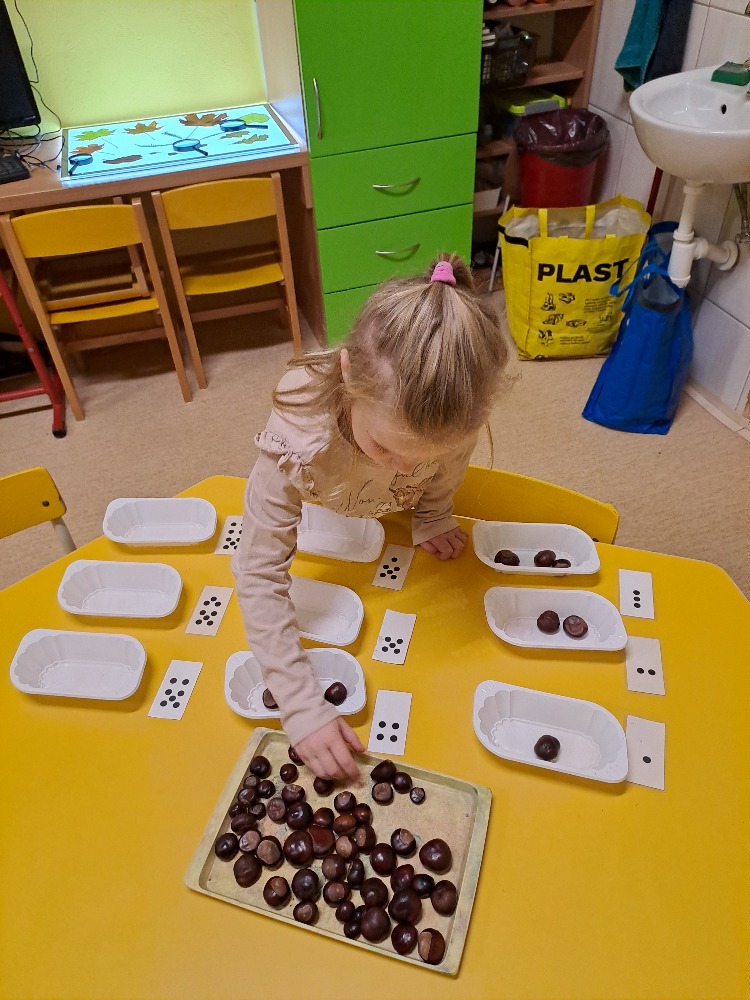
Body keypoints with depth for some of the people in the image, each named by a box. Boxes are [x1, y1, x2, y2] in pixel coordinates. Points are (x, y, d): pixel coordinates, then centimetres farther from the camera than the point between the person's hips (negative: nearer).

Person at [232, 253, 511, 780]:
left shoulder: (452, 408, -42)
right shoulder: (298, 438, -48)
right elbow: (259, 576, -43)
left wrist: (432, 516, -10)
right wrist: (303, 707, -45)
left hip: (398, 516, 1)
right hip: (325, 514, 0)